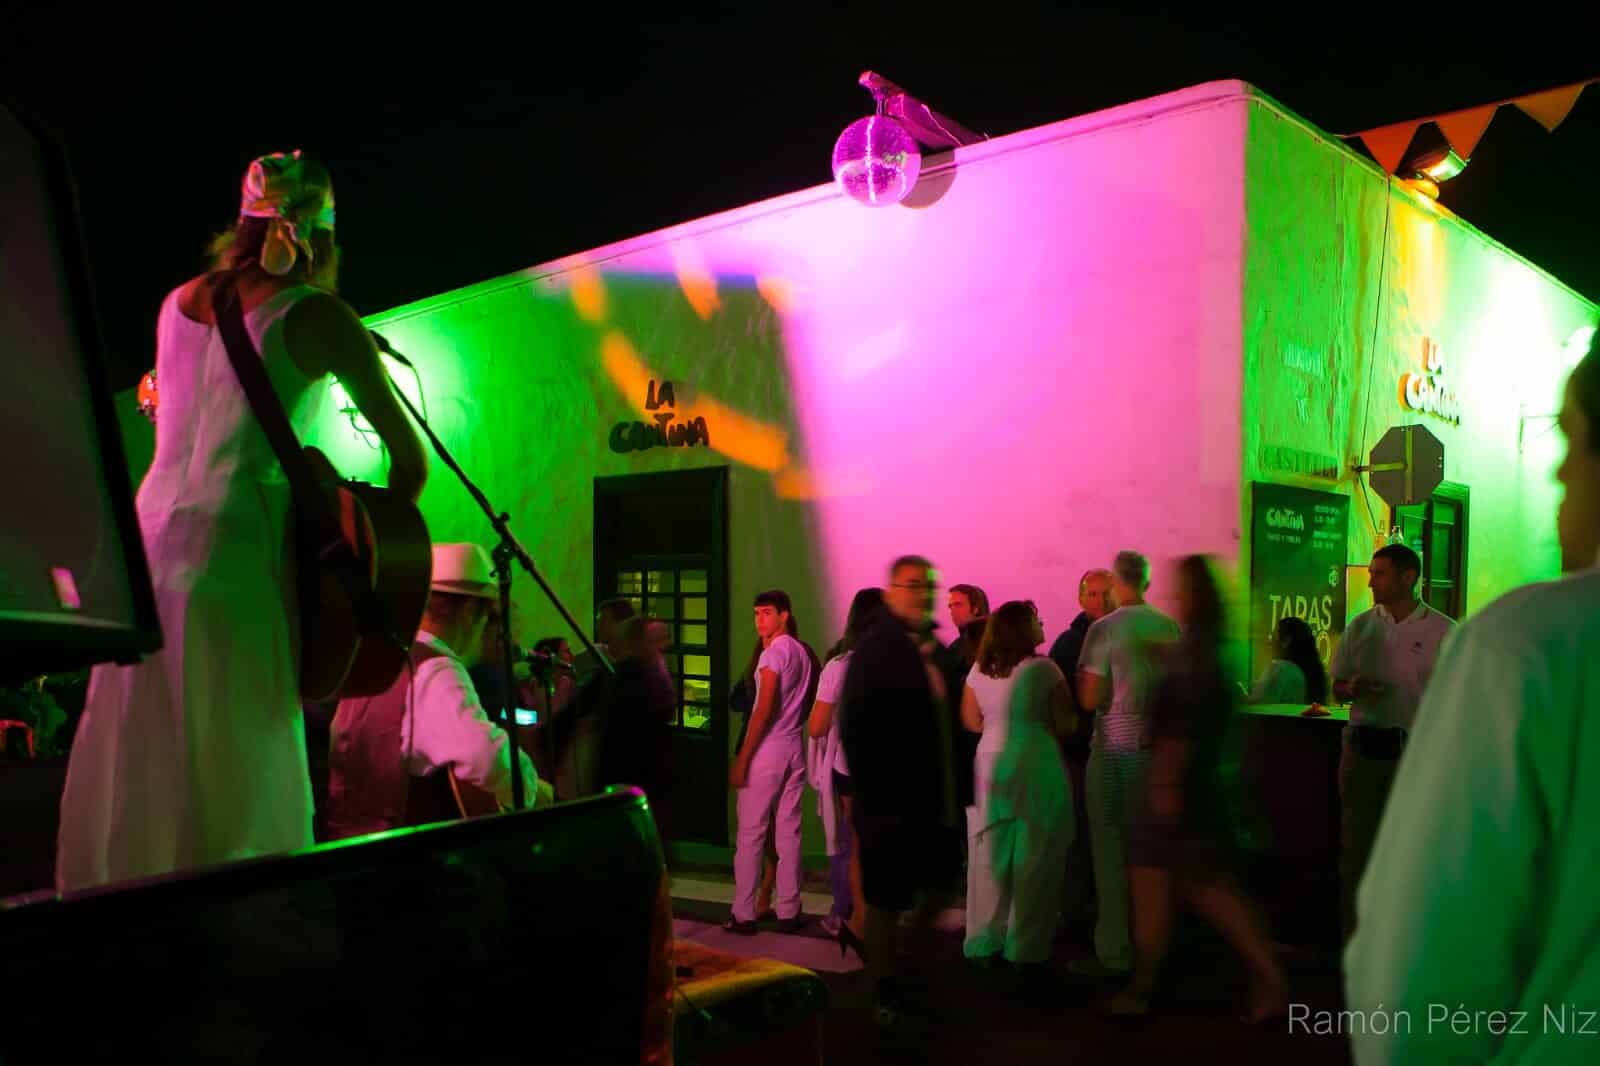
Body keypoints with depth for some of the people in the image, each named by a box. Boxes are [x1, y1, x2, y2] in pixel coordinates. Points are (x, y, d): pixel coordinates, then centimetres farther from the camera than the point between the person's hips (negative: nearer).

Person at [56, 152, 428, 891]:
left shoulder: (177, 302, 15)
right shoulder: (316, 314, -2)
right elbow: (410, 458, 0)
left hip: (146, 543, 6)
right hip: (233, 553, -6)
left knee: (134, 779, 12)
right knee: (240, 782, 0)